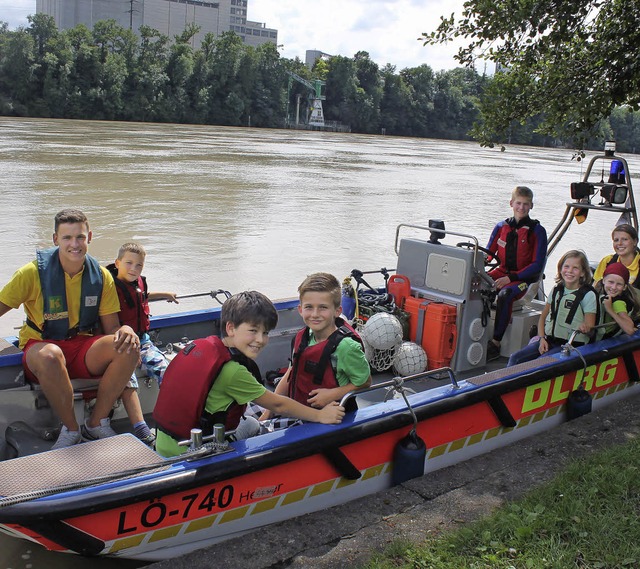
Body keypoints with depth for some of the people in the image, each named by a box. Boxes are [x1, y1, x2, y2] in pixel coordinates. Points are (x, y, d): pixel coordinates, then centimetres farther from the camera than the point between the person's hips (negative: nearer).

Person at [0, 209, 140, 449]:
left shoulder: (101, 276, 1)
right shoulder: (33, 272, -8)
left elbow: (112, 327, 3)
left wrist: (126, 330, -22)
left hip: (84, 348, 3)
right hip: (41, 346, -3)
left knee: (128, 347, -25)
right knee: (49, 355, -40)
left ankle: (96, 423, -9)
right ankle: (70, 429, -17)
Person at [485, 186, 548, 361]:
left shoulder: (537, 231, -3)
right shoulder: (501, 227, 10)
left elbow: (537, 265, -7)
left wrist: (511, 278, -17)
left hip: (524, 278, -4)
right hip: (502, 272, 4)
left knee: (504, 295, -35)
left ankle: (495, 344, -31)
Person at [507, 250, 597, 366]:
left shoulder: (588, 295, -6)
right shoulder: (556, 290, 10)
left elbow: (590, 327, -8)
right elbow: (543, 317, 17)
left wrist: (585, 328, -33)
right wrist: (542, 338, 1)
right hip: (548, 340, 6)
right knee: (515, 358, -13)